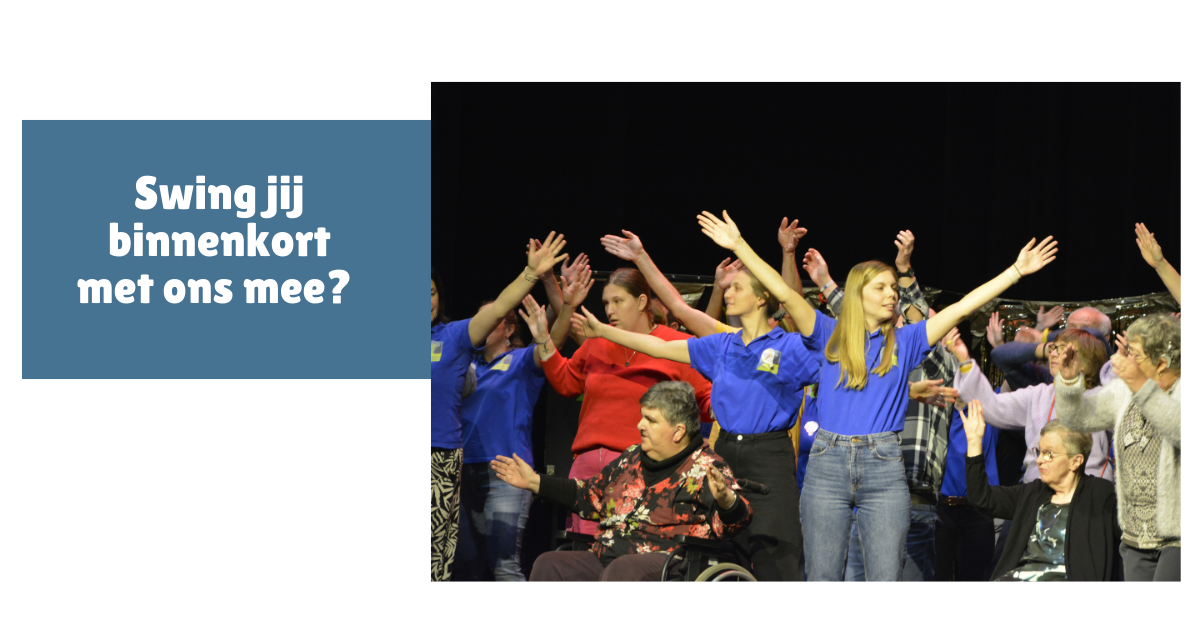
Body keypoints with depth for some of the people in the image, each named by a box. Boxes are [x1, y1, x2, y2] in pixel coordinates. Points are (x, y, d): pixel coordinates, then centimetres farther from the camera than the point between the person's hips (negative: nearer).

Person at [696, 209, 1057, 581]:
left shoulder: (905, 341, 9)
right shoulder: (830, 337, 7)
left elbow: (961, 308, 4)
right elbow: (783, 292, -1)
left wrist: (1017, 271, -1)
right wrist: (738, 245, -8)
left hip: (884, 469, 0)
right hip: (828, 465, 0)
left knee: (886, 581, -2)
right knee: (822, 580, 2)